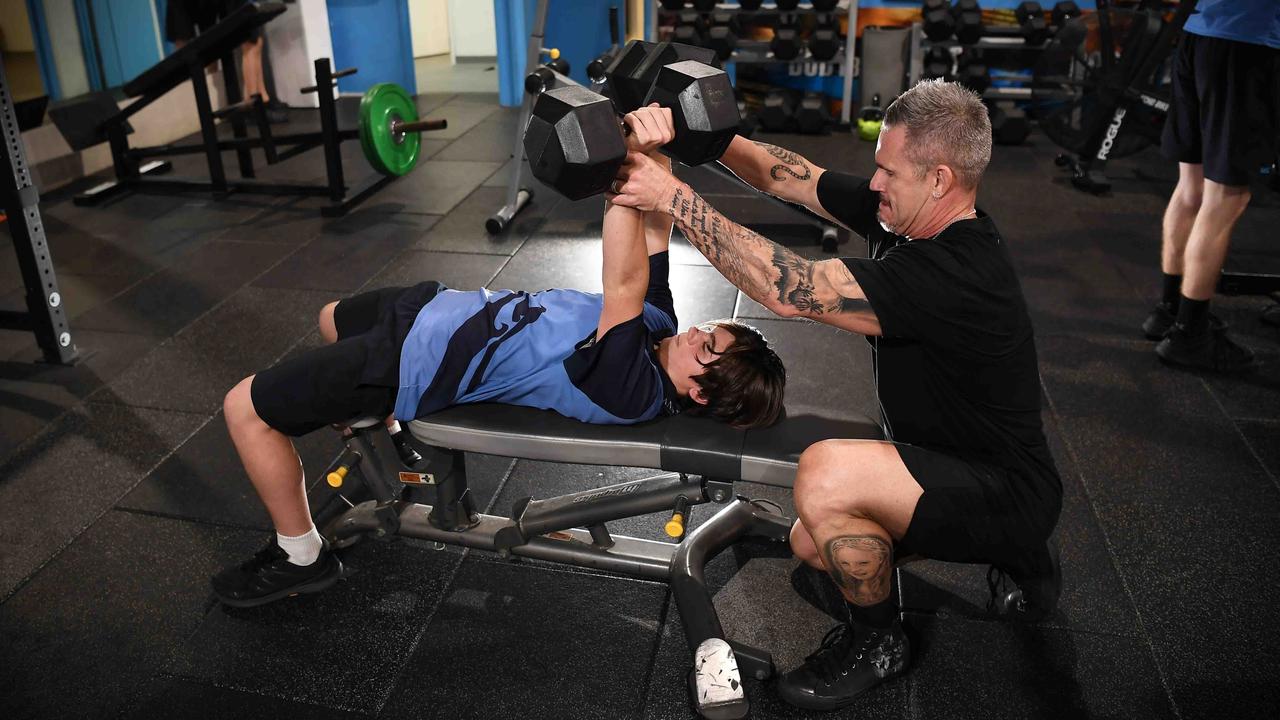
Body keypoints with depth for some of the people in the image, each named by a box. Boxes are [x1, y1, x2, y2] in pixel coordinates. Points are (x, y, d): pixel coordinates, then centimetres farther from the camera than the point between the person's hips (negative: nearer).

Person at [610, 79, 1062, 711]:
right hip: (961, 468, 10)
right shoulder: (910, 217, -5)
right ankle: (1018, 560, 24)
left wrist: (673, 197, -32)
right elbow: (785, 177, -2)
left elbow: (789, 289, -37)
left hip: (1007, 494, -10)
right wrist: (687, 133, -14)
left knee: (826, 476, -33)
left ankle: (876, 642, -3)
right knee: (812, 542, 19)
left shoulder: (952, 274, -33)